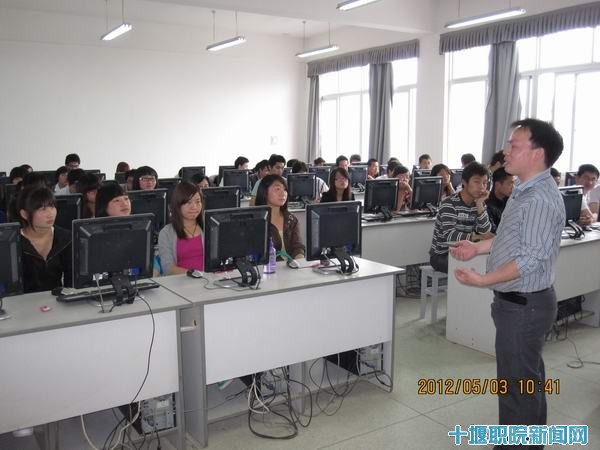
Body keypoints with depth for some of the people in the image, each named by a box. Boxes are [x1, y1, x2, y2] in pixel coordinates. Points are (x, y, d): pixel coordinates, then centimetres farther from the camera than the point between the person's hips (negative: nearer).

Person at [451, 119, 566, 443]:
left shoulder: (542, 199, -23)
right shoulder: (525, 191, 10)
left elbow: (532, 258, -27)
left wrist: (483, 280, -29)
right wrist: (478, 247, 13)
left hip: (523, 305, -11)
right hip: (519, 301, 11)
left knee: (516, 386, 1)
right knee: (529, 379, 23)